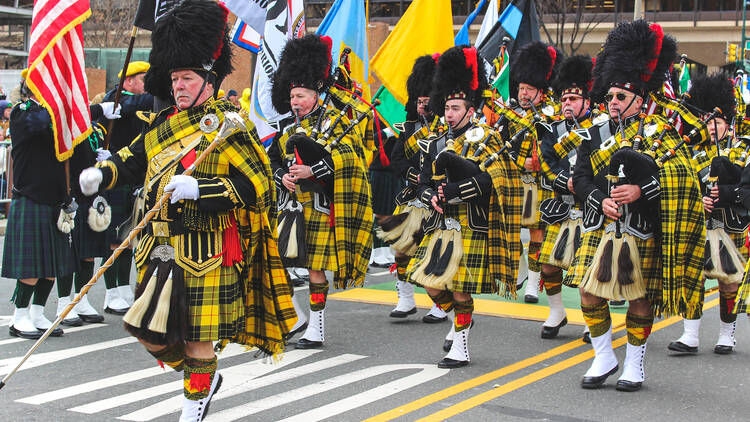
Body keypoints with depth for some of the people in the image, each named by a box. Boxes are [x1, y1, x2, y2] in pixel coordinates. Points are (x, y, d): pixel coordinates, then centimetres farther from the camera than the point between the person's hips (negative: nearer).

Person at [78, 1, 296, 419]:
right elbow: (133, 159, 22)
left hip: (205, 256, -7)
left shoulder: (229, 127, -9)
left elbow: (257, 186, -16)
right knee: (150, 333, 12)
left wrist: (200, 189, -26)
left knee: (197, 337, 2)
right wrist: (101, 174, 2)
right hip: (161, 251, 7)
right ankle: (207, 377, 36)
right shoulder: (164, 124, 11)